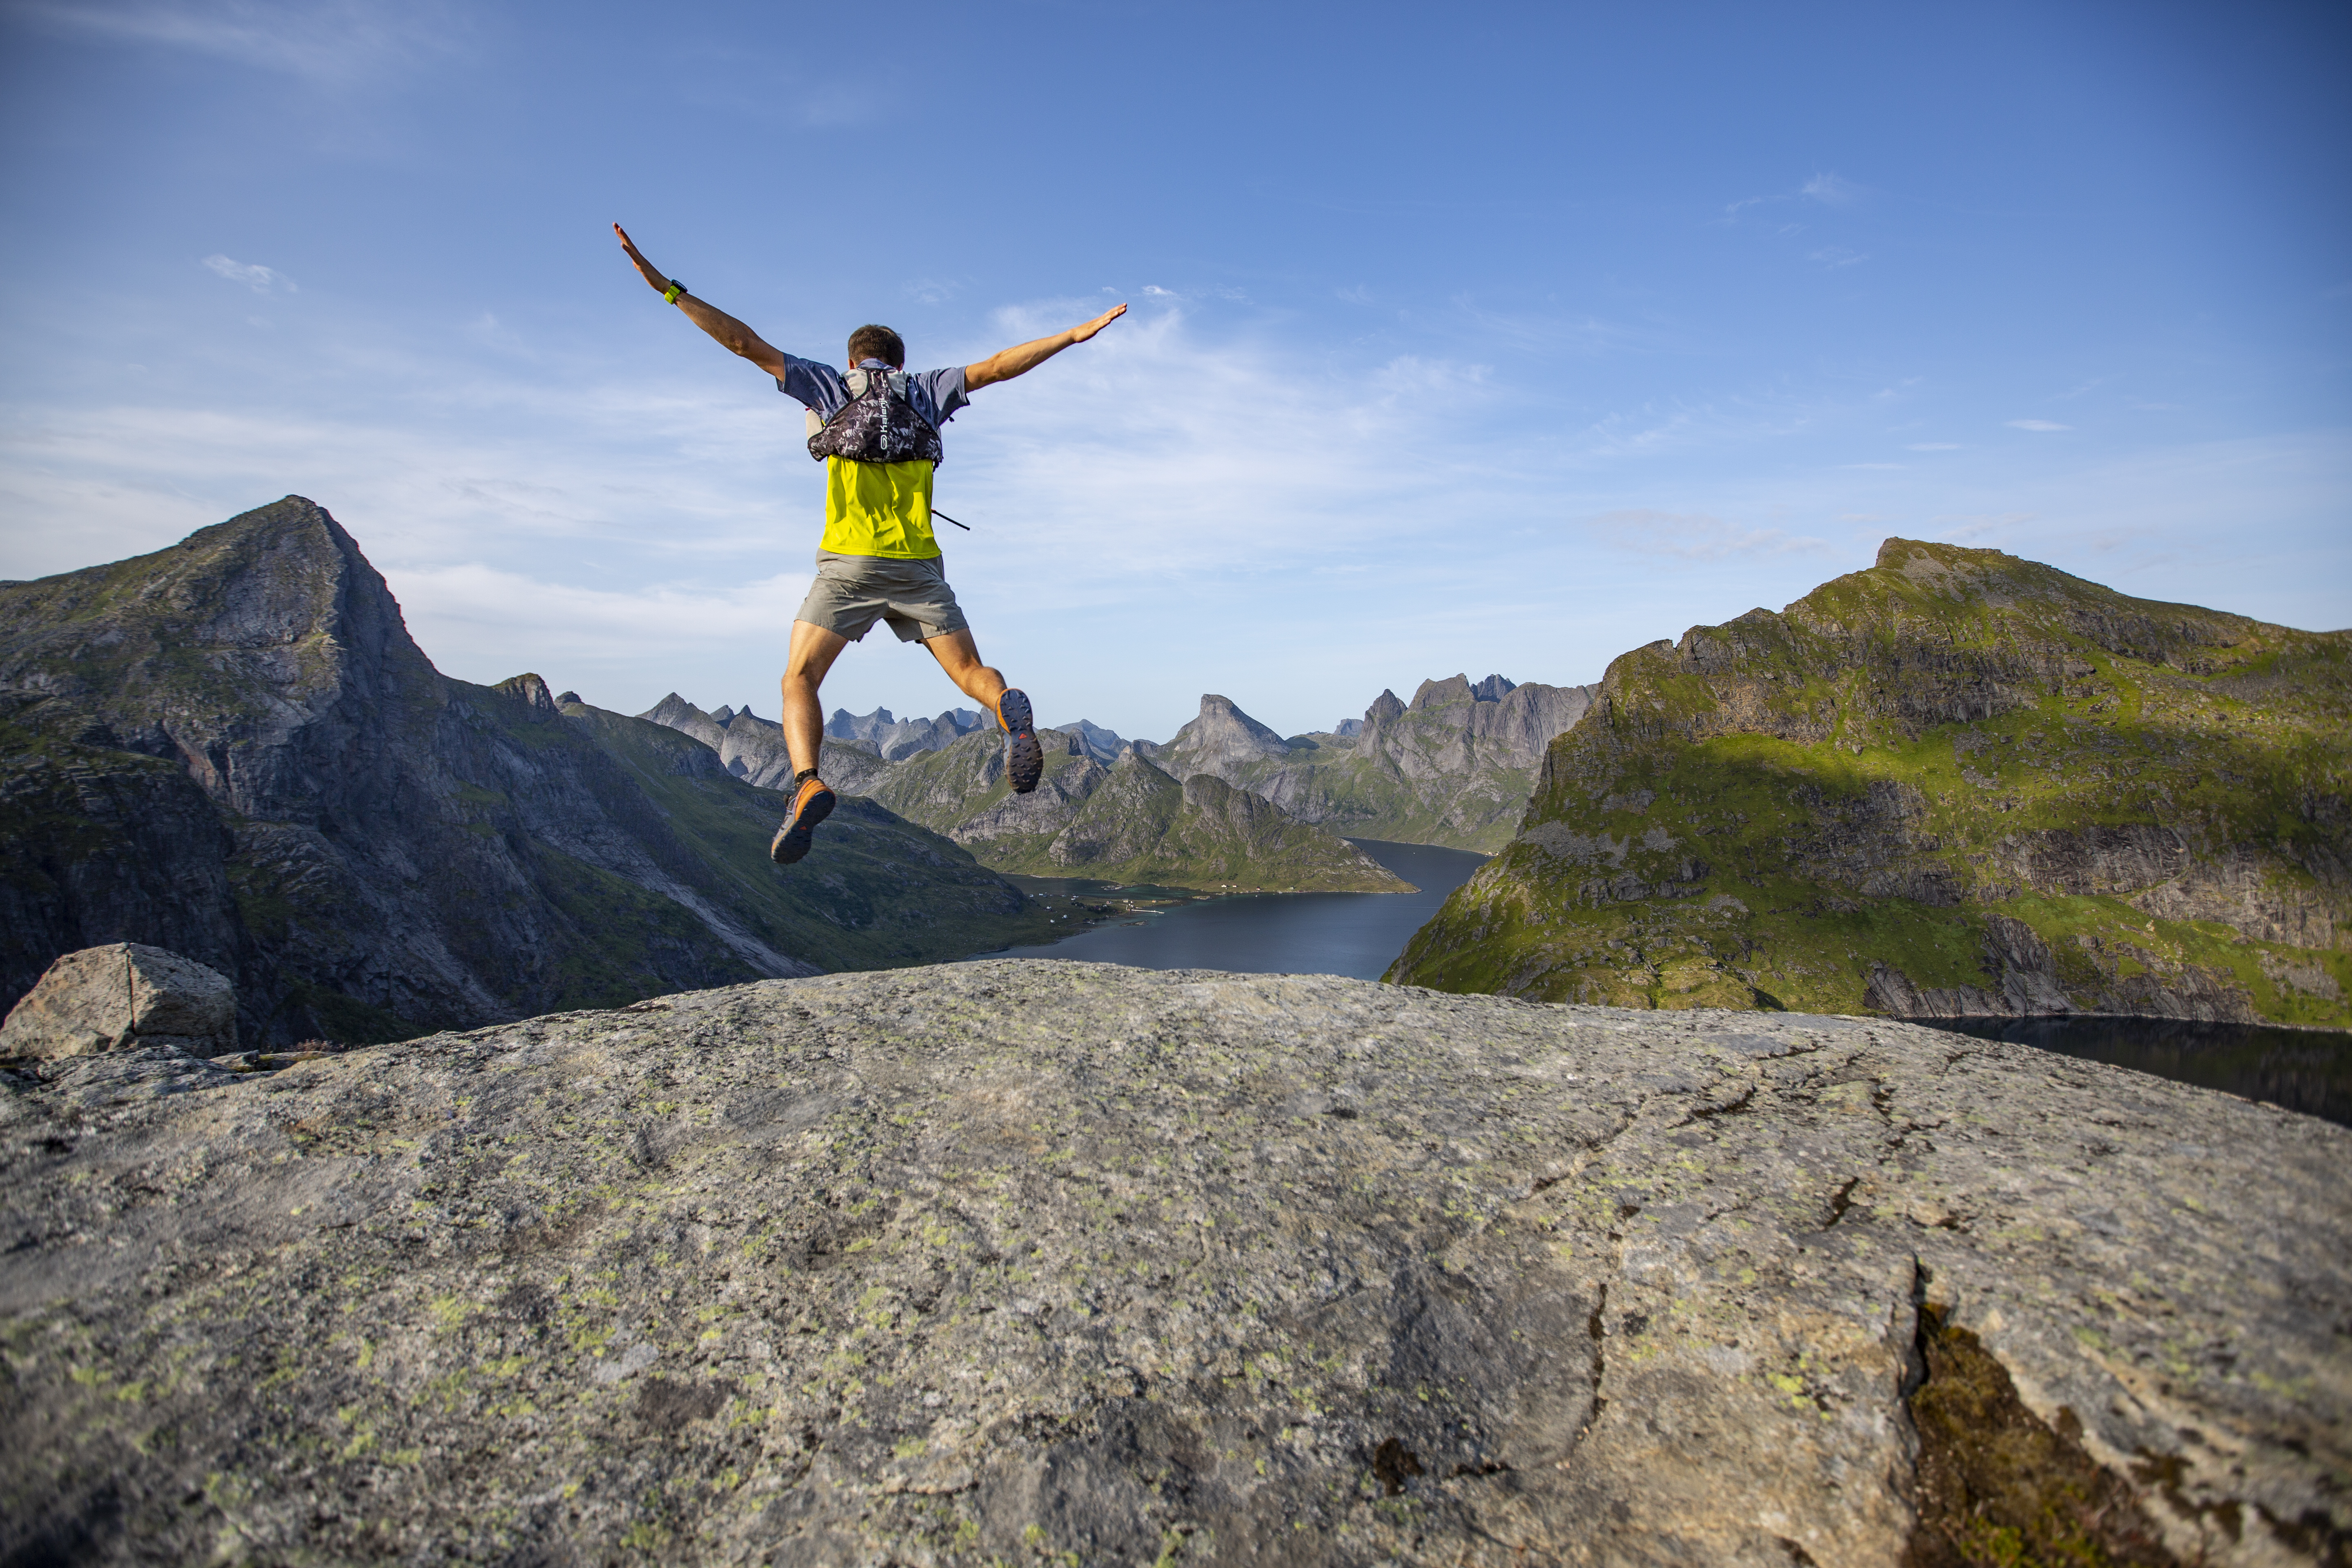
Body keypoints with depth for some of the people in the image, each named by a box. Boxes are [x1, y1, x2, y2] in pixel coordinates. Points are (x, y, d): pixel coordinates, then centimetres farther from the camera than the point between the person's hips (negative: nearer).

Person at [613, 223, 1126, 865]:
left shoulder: (827, 384, 15)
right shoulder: (926, 390, 18)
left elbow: (744, 342, 12)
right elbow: (998, 366, 18)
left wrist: (668, 290, 17)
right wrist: (1075, 335, 25)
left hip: (849, 561, -1)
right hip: (918, 565, 2)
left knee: (799, 679, 3)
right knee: (970, 672, 8)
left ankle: (808, 783, -24)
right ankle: (1011, 709, -30)